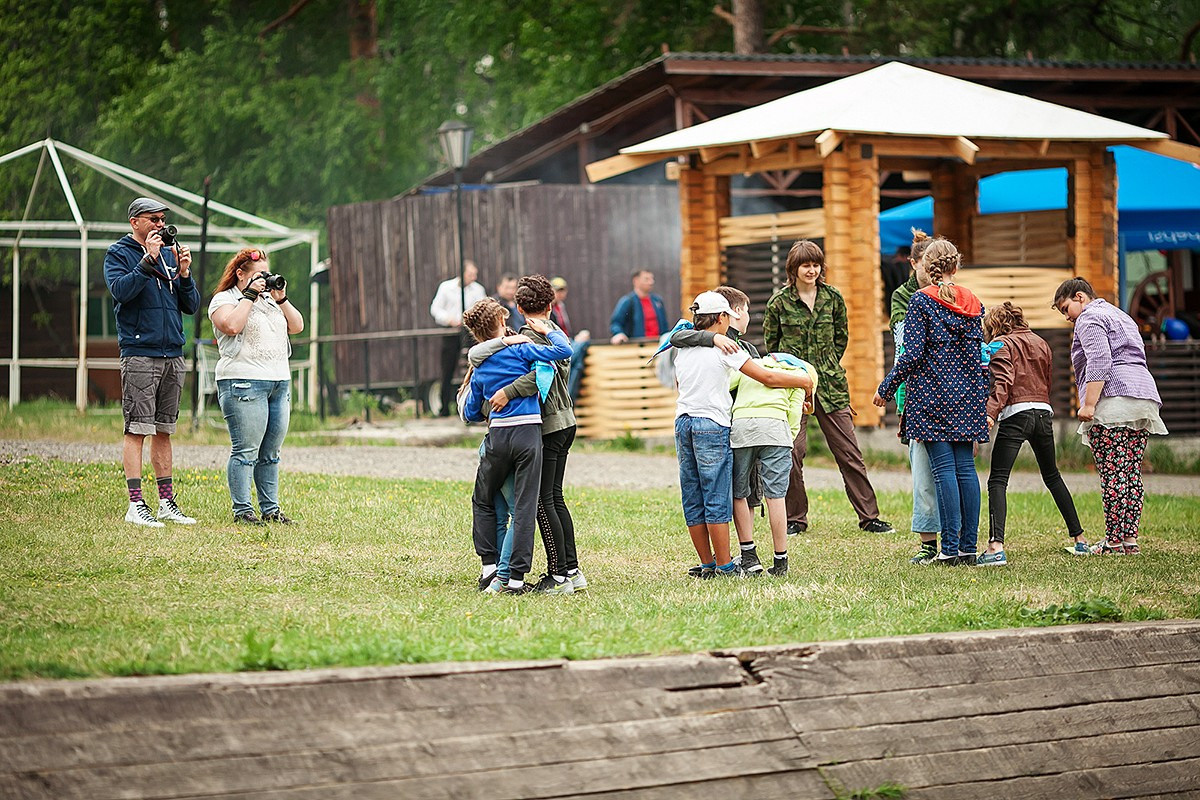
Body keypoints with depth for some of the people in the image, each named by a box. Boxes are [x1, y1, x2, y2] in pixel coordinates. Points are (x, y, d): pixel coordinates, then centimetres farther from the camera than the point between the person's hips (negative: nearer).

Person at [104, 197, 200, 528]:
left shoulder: (170, 254, 17)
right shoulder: (119, 253, 1)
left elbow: (192, 305, 13)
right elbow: (121, 290, -18)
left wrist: (184, 273, -2)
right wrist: (149, 259, -19)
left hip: (173, 356, 6)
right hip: (140, 354, -6)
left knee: (164, 431, 9)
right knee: (137, 429, -7)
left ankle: (167, 503, 12)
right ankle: (136, 505, -8)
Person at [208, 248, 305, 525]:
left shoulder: (269, 300, 21)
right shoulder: (224, 300, 0)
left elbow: (297, 326, 17)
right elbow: (231, 325, -20)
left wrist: (281, 299, 6)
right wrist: (250, 295, -12)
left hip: (279, 383, 7)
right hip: (244, 382, -7)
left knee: (270, 453, 9)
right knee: (245, 451, -9)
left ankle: (270, 509, 13)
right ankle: (242, 511, -6)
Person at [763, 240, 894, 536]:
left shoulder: (833, 297, 5)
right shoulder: (780, 301, -1)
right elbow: (770, 343, 7)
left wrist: (827, 367, 9)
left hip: (830, 385, 2)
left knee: (849, 452, 2)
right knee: (792, 453, -5)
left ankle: (869, 517, 8)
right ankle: (795, 518, 8)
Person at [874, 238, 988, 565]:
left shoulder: (921, 301, -7)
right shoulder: (973, 303, 10)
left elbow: (912, 355, -12)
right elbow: (979, 354, 15)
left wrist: (885, 389, -4)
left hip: (932, 395, -5)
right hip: (967, 396, 5)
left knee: (943, 469, -5)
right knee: (966, 467, 5)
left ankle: (951, 547, -7)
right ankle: (968, 546, 5)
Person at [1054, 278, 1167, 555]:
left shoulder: (1090, 318, 0)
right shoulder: (1121, 317, 30)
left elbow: (1099, 363, -14)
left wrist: (1089, 404, -17)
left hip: (1113, 398, -10)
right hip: (1145, 395, 10)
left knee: (1113, 474, -10)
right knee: (1132, 474, 6)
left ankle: (1114, 541, -12)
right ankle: (1130, 538, 3)